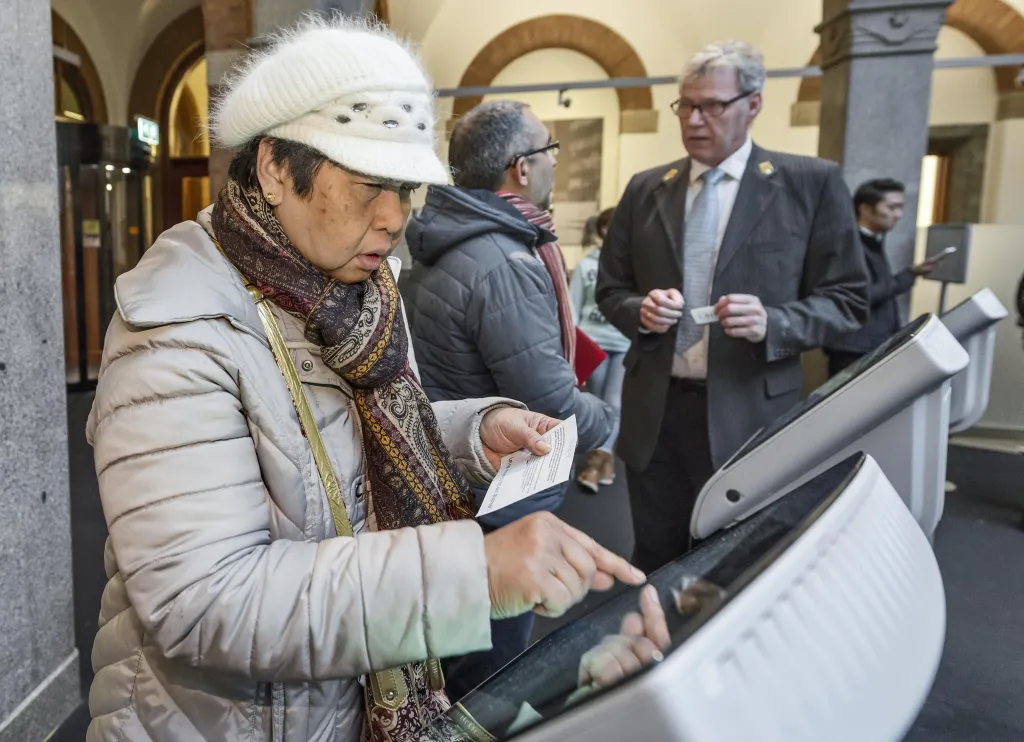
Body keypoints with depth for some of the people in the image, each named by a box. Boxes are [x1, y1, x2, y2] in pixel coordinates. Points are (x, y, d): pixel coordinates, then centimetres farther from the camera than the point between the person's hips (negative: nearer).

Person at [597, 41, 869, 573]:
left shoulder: (811, 183, -2)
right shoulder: (645, 189, 7)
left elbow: (847, 299, -2)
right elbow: (610, 289, 12)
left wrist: (771, 323, -21)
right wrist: (640, 310, -10)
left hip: (749, 414, -2)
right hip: (654, 411, 3)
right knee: (654, 560, 16)